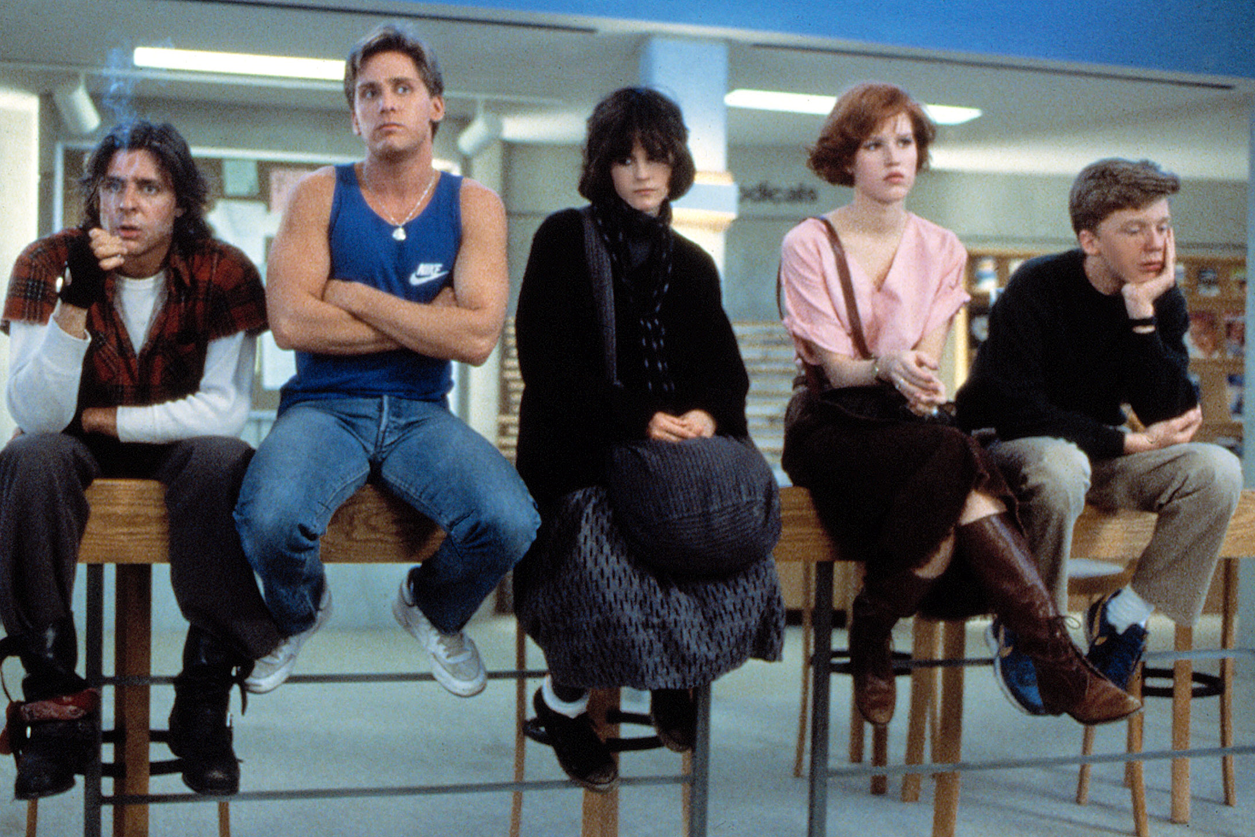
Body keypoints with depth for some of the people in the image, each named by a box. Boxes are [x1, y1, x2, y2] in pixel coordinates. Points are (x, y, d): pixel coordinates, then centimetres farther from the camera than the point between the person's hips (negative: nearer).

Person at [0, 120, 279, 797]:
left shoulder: (223, 272, -13)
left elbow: (225, 409, -18)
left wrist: (103, 419, -17)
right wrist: (77, 301, -36)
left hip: (179, 443, 0)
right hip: (81, 445, 1)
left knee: (224, 462, -34)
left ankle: (205, 696, -23)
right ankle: (56, 697, -23)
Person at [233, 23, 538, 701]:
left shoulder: (473, 206, 4)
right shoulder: (319, 195, 3)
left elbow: (476, 338, -11)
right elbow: (290, 322, -11)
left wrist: (353, 295, -9)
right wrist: (426, 323, -9)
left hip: (421, 413, 1)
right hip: (324, 407, -1)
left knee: (510, 524, -27)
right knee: (269, 523, -32)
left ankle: (433, 611, 13)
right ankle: (296, 617, 9)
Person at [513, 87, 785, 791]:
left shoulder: (691, 264, 20)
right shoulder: (565, 240, 4)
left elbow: (726, 368, 12)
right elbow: (547, 362, -6)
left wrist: (709, 414, -14)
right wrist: (639, 418, -18)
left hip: (677, 452, 4)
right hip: (578, 453, -4)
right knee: (598, 543, -32)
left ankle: (678, 671, 5)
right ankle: (565, 699, -3)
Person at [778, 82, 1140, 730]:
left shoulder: (941, 251, 11)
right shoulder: (808, 245, -1)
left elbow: (928, 358, 0)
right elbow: (834, 366, -9)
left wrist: (918, 378, -26)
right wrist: (887, 369, -32)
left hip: (908, 422, 4)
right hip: (831, 426, -4)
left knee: (953, 486, -34)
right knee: (955, 461, -32)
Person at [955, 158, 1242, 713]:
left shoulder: (1162, 302, -3)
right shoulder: (1036, 288, -18)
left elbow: (1171, 416, -14)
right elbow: (1017, 412, -23)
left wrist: (1142, 316, -24)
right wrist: (1129, 443, -22)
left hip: (1101, 453, 5)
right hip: (1013, 451, -5)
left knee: (1216, 469, -20)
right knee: (1061, 466, -40)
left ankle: (1122, 617, -6)